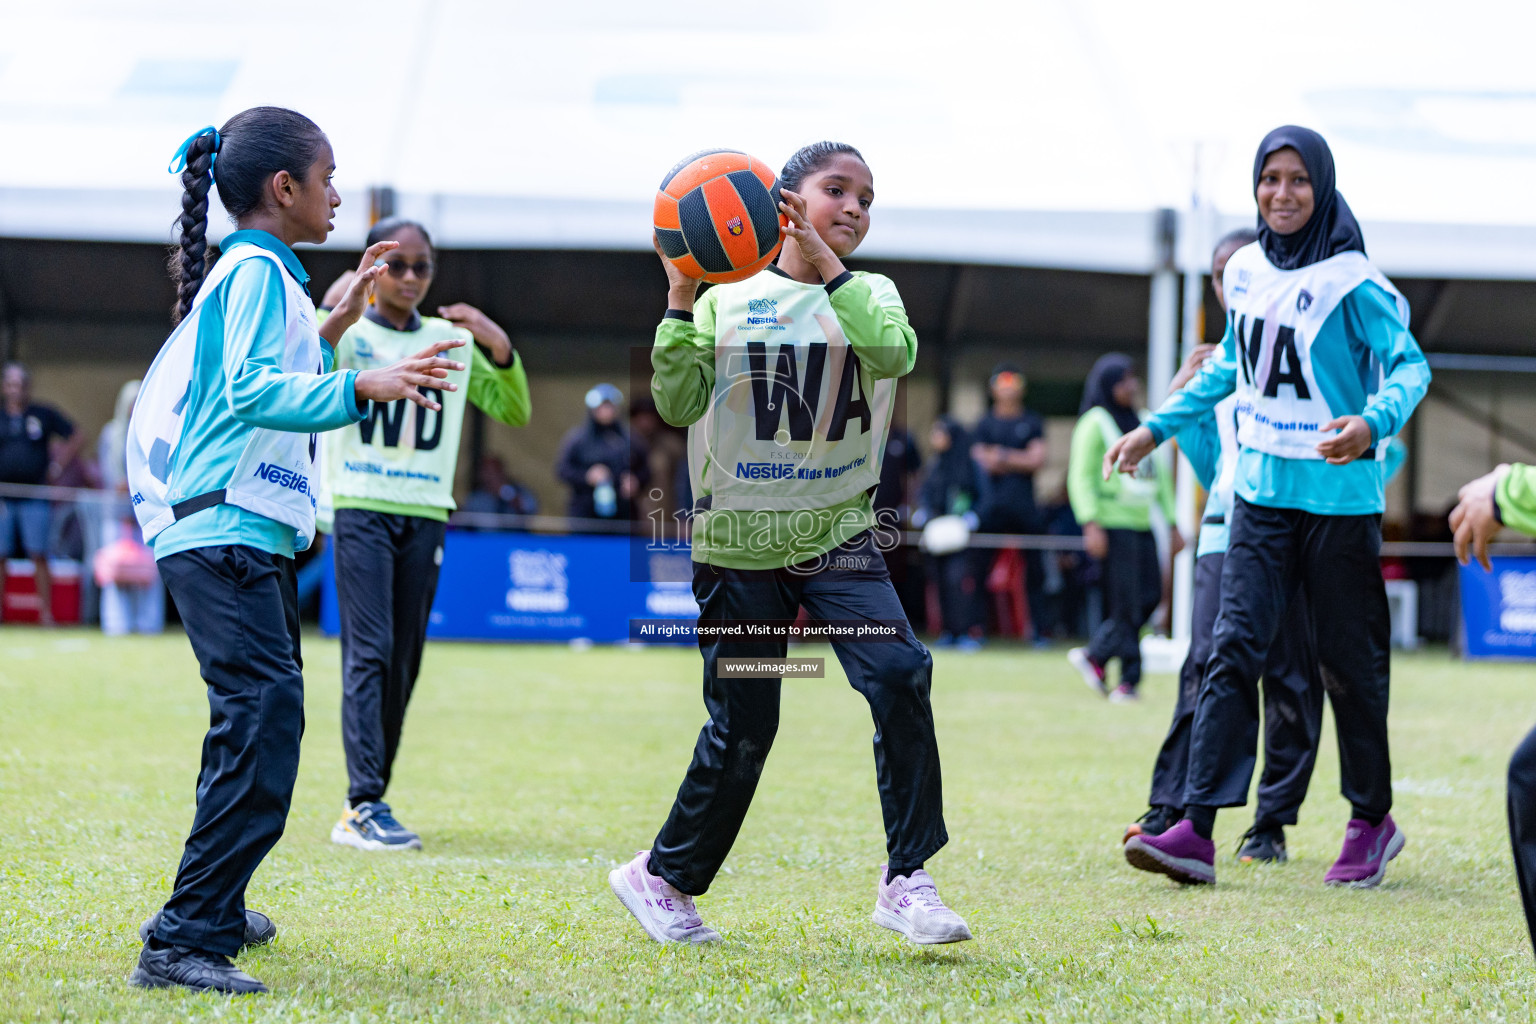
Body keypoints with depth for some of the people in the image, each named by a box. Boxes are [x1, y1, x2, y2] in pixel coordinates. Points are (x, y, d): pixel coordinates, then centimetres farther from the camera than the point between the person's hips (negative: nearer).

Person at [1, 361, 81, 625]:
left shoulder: (44, 415, 5)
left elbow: (75, 438, 14)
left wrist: (57, 467, 5)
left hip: (35, 498, -1)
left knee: (39, 555, -5)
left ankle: (46, 612, -4)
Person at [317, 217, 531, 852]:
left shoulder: (452, 341, 13)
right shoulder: (348, 334, 1)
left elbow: (513, 412, 12)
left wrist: (500, 348, -4)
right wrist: (329, 313, -24)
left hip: (426, 515, 5)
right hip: (360, 509, -5)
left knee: (403, 664, 4)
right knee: (369, 652, -15)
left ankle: (366, 807, 11)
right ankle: (365, 806, -21)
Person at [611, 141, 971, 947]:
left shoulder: (868, 295, 3)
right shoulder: (727, 300, 0)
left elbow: (895, 352, -21)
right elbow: (677, 405, -11)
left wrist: (825, 265, -25)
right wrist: (680, 298, -18)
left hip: (837, 533, 1)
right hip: (739, 540, -1)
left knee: (899, 672, -21)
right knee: (741, 728, 2)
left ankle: (906, 879, -14)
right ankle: (664, 876, 24)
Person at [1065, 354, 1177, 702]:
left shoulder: (1142, 422, 18)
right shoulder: (1095, 423, -4)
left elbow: (1160, 475, 23)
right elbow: (1080, 476, -9)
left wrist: (1172, 523, 19)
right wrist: (1091, 524, -19)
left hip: (1142, 524, 7)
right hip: (1113, 524, -7)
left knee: (1149, 596, -1)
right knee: (1126, 604, -9)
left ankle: (1095, 655, 8)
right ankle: (1129, 679, -1)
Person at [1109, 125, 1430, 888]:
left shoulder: (1351, 281, -12)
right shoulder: (1246, 272, 7)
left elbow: (1409, 365, -16)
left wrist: (1373, 423, -36)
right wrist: (1157, 428, 24)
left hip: (1338, 498, -5)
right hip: (1261, 490, 5)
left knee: (1349, 663, 4)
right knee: (1232, 649, -6)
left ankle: (1372, 820, 22)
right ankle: (1196, 830, -12)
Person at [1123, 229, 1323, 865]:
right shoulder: (1217, 365, 19)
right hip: (1225, 531, 4)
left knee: (1291, 679, -1)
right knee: (1206, 667, -8)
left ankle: (1273, 823, 4)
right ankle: (1170, 809, -12)